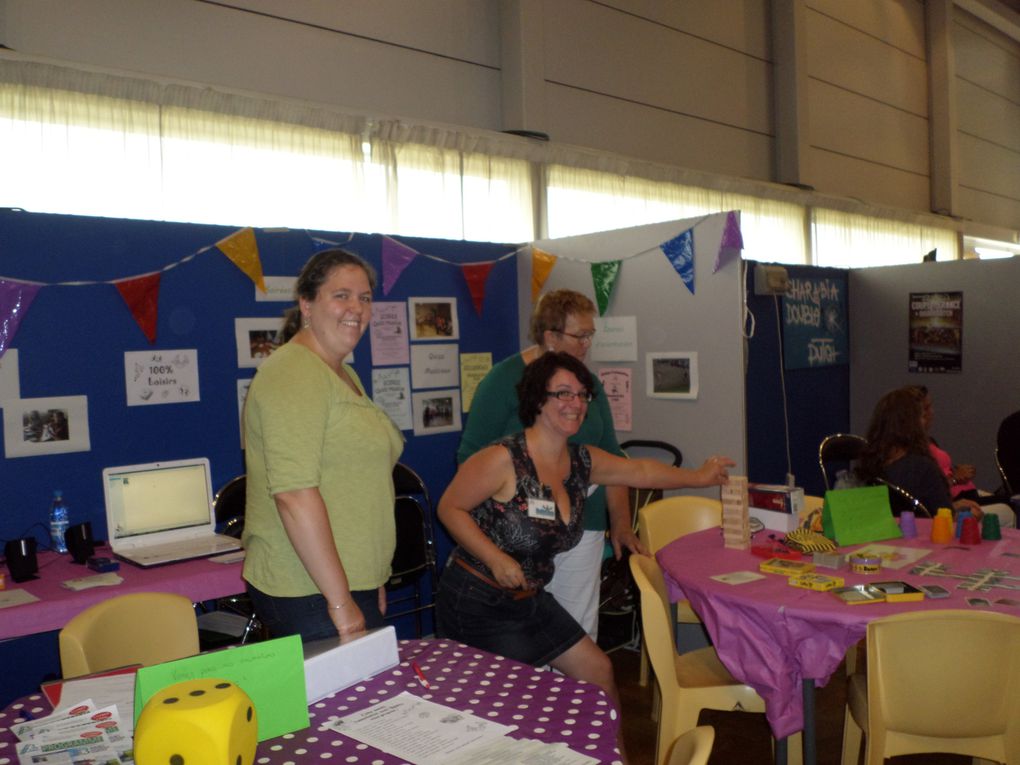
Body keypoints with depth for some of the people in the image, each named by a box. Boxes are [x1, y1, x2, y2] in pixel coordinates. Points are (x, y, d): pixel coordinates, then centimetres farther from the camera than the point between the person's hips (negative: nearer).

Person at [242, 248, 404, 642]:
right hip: (310, 594, -9)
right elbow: (294, 493, -23)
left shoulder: (345, 375, 17)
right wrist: (341, 602, -21)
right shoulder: (292, 374, -14)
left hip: (352, 586, 9)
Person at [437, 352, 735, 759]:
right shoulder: (504, 459, -23)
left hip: (530, 599, 8)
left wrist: (698, 477, 19)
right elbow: (450, 508, -17)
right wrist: (496, 559, -24)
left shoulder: (582, 461, 1)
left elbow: (641, 471, 15)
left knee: (598, 671, 15)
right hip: (479, 602, -8)